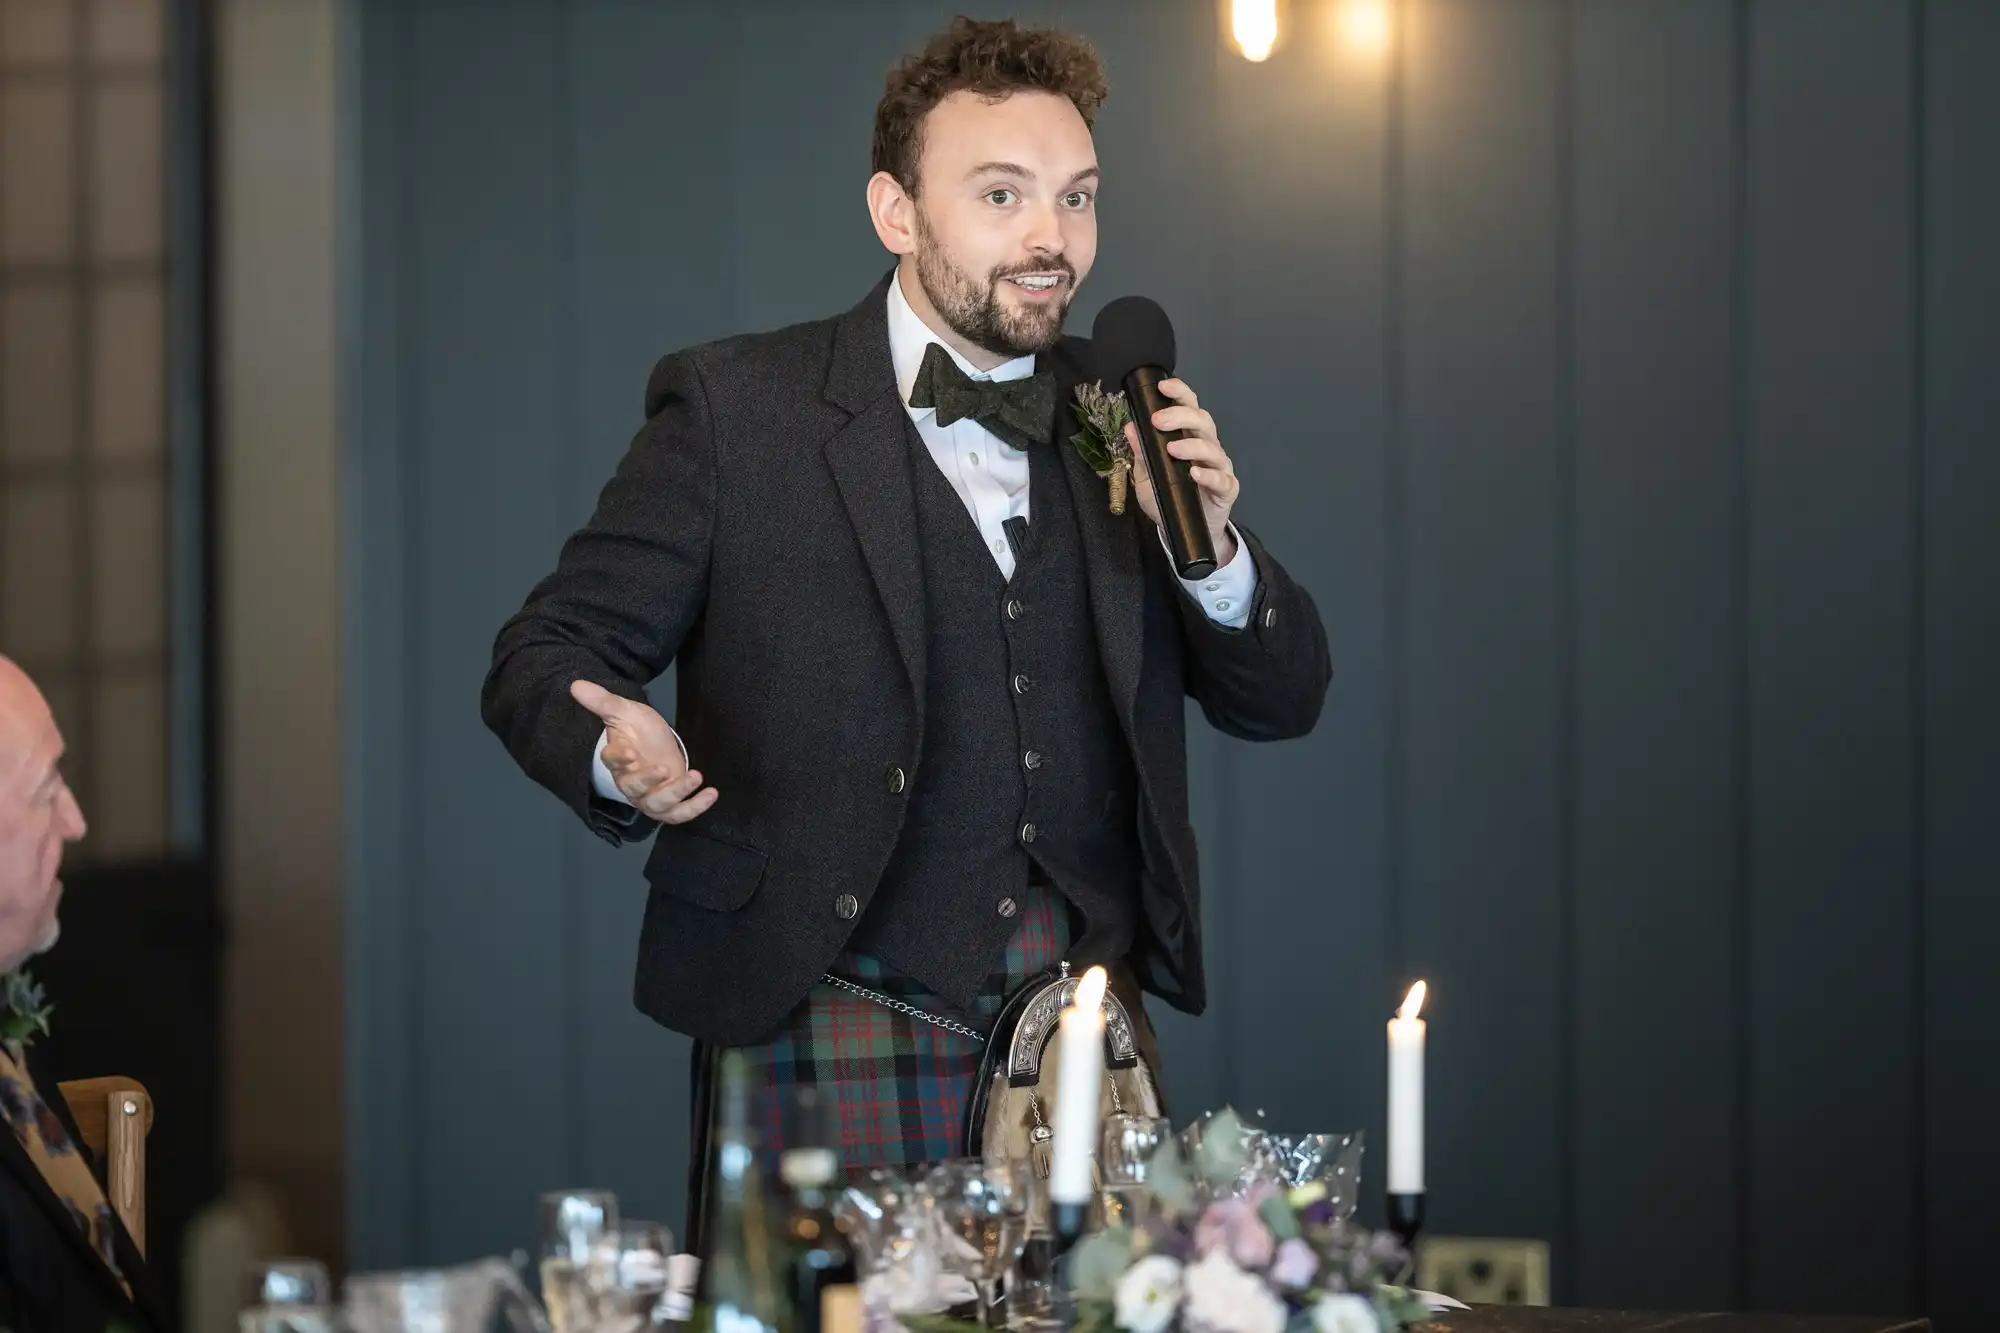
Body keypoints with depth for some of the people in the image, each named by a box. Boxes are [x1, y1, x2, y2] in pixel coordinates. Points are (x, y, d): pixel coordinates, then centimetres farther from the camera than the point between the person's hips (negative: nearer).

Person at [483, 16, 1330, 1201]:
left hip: (1090, 1040, 4)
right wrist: (621, 760, -23)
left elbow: (1281, 702, 15)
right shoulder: (735, 411, -1)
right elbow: (548, 654, -1)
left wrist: (1211, 549, -6)